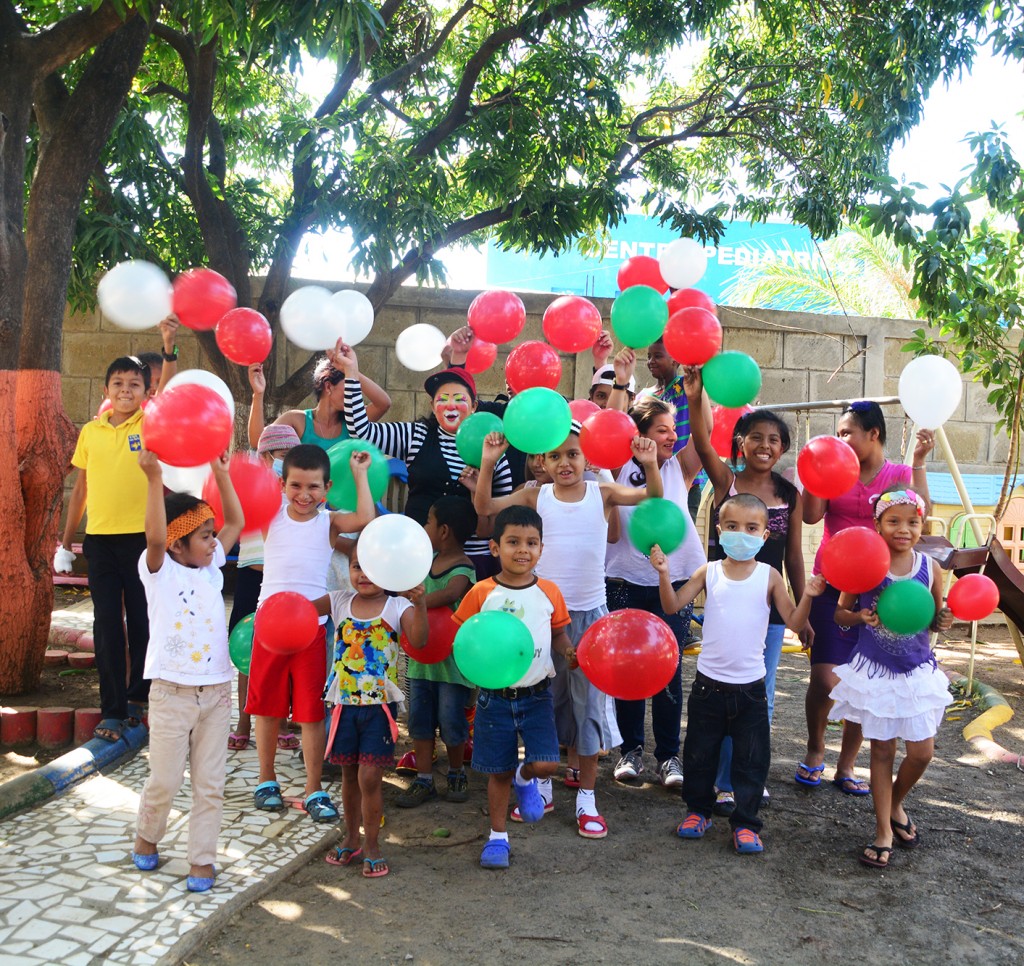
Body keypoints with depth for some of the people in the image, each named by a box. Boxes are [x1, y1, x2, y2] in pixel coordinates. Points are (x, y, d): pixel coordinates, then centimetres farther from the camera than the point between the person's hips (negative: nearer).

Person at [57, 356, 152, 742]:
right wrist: (65, 543, 15)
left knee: (142, 621, 7)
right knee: (107, 624, 4)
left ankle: (139, 696, 26)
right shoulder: (90, 432, 9)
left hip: (143, 536, -2)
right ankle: (113, 710, 13)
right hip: (100, 538, 3)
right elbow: (80, 489, 13)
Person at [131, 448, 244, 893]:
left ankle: (201, 859, 18)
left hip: (216, 691, 4)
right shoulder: (158, 571, -7)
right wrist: (153, 478, -35)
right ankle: (146, 838, 33)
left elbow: (236, 522, 10)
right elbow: (155, 537, -27)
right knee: (164, 780, 5)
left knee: (210, 783, 7)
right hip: (171, 692, -4)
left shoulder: (212, 567, 7)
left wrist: (221, 473, 5)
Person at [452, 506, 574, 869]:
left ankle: (525, 779, 25)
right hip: (495, 695, -1)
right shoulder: (482, 593, -8)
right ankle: (497, 837, 31)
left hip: (536, 694, 1)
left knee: (545, 764, -12)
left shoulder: (549, 592, -2)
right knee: (498, 772, 10)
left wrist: (569, 652, -10)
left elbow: (558, 633, 9)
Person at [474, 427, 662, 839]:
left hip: (590, 612, -1)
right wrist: (488, 464, -23)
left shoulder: (602, 493, -3)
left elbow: (653, 498, -9)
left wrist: (650, 465, -28)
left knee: (589, 704, 6)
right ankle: (541, 787, 30)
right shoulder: (536, 496, -2)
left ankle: (587, 797, 18)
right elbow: (484, 506, -10)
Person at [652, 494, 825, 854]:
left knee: (751, 759, 6)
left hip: (750, 686, -1)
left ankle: (745, 823, 19)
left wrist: (808, 596, -19)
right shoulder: (709, 572, -1)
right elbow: (673, 605, -6)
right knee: (699, 753, 14)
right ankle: (698, 809, 33)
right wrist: (664, 573, -20)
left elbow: (793, 622, -3)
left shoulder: (769, 576, -3)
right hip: (709, 683, 1)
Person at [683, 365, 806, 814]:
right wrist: (694, 399, -41)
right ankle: (724, 782, 16)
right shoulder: (726, 480, -6)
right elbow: (702, 444, -25)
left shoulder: (791, 495, 3)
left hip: (770, 603, 3)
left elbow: (794, 556, 8)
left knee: (761, 692, 12)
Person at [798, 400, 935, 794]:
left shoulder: (900, 474, 5)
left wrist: (918, 461, -13)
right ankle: (815, 749, 17)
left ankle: (846, 765, 21)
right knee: (826, 679, -10)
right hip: (832, 587, -1)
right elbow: (811, 515, -10)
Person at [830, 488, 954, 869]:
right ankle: (883, 831, 21)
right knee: (882, 751, 7)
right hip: (875, 670, -2)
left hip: (918, 670, 2)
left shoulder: (930, 569, -4)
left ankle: (896, 804, 34)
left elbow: (934, 619, 7)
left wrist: (943, 621, -15)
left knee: (922, 752, 3)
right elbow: (840, 612, -1)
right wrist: (860, 617, -21)